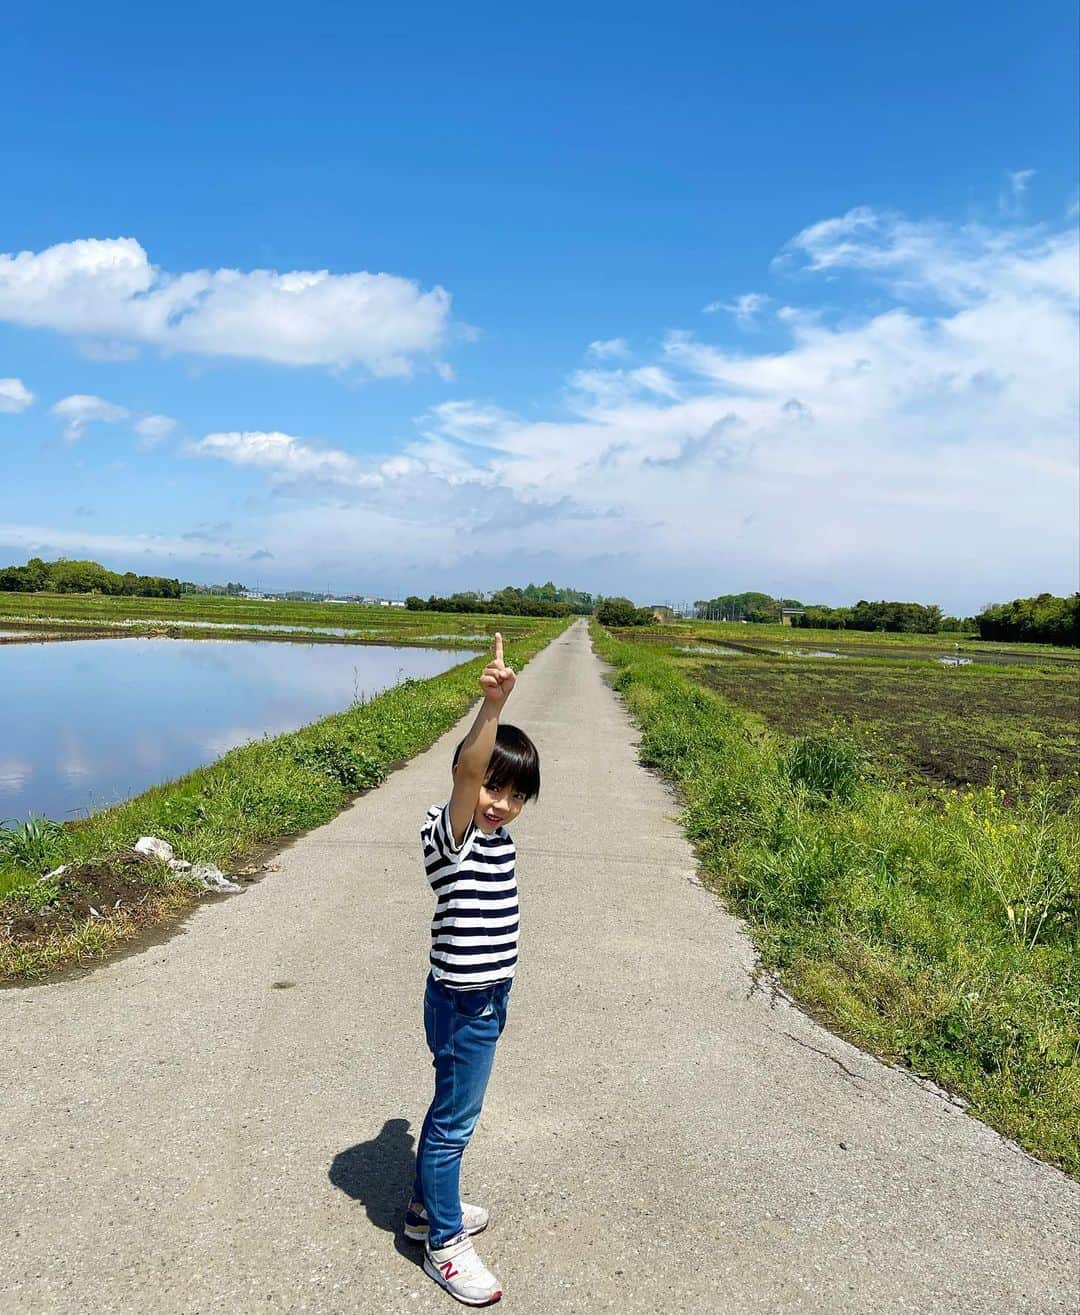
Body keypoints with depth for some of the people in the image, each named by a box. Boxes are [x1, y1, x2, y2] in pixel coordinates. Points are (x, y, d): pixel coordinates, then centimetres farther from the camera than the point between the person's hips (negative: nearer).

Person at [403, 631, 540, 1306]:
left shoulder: (497, 836, 1)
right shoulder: (449, 833, -24)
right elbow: (467, 769, -42)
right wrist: (493, 706, -54)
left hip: (486, 997, 9)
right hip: (463, 1002, -9)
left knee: (451, 1110, 24)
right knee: (455, 1119, 7)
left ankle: (428, 1207, 43)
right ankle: (445, 1243, 25)